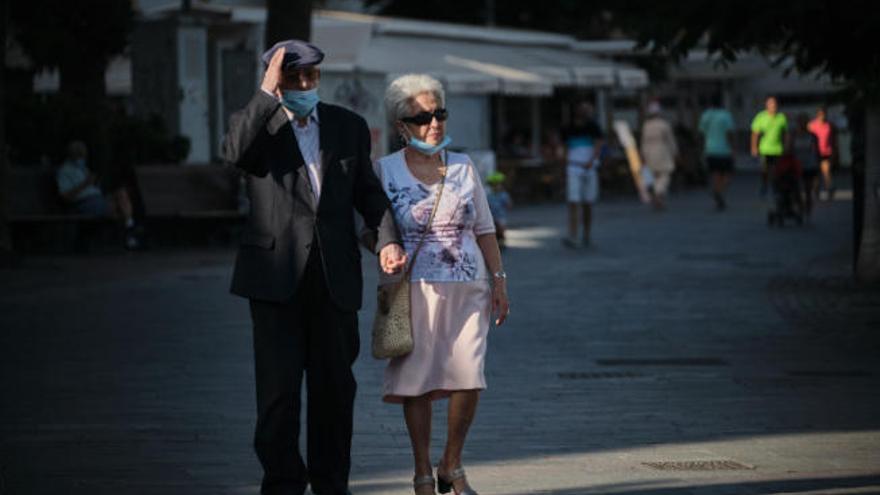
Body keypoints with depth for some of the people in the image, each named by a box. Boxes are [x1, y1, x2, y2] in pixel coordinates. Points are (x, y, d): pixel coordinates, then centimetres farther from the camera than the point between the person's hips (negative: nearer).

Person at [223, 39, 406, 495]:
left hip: (334, 277, 3)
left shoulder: (349, 126, 10)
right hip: (276, 276, -3)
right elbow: (235, 153, -21)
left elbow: (368, 191, 12)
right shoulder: (257, 124, 2)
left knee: (335, 385, 8)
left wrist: (387, 238, -5)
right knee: (278, 386, -6)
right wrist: (267, 93, -20)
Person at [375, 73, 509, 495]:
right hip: (414, 287, -2)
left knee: (469, 376, -8)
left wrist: (499, 278, 9)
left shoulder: (463, 167, 12)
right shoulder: (385, 171, 4)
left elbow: (484, 230, 15)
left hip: (467, 287, 2)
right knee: (416, 380, -3)